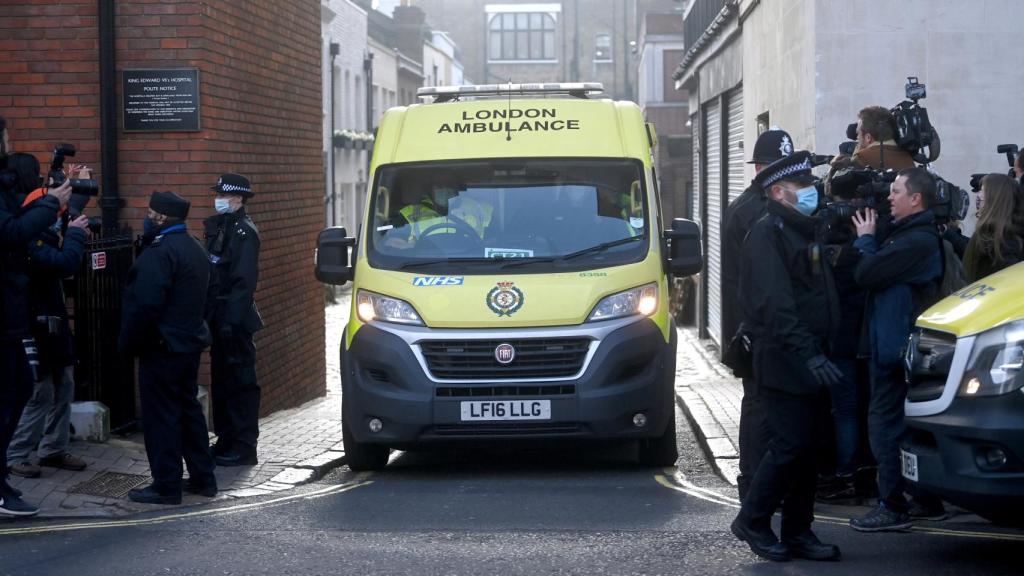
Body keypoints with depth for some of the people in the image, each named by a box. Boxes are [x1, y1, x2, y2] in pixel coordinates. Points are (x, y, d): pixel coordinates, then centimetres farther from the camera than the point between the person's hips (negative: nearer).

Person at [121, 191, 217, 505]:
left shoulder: (160, 253, -20)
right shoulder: (194, 248, 12)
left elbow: (144, 305, -24)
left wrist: (128, 343, -15)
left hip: (162, 347, -10)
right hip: (190, 342, 10)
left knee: (161, 415, -3)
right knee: (188, 408, 16)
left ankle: (167, 486, 0)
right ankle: (202, 477, 21)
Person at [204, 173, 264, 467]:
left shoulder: (244, 232, -13)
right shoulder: (218, 228, 15)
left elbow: (245, 280, -19)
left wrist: (231, 319, -23)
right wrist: (209, 315, 12)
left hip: (235, 320, -9)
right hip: (220, 318, 9)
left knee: (240, 382, -4)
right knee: (221, 380, 13)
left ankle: (244, 447, 0)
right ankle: (226, 440, 22)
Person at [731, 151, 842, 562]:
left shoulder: (805, 231, 20)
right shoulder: (767, 234, -11)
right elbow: (776, 304, -21)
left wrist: (820, 350, 14)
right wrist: (807, 353, -28)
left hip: (809, 359, 9)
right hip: (783, 361, -9)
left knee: (807, 447, 9)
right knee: (792, 444, -10)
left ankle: (798, 532, 15)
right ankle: (752, 521, 4)